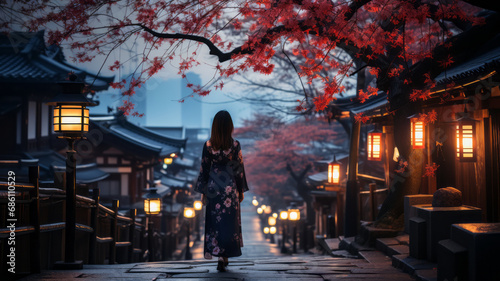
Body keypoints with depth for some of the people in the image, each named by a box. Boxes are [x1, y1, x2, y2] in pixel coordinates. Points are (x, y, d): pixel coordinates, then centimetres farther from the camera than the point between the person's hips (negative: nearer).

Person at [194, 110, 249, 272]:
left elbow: (204, 169, 0)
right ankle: (223, 257, 4)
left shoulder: (208, 145, -5)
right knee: (229, 222, 6)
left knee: (214, 222, 11)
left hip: (213, 187, 1)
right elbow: (239, 168, -3)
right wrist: (241, 190, 8)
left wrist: (203, 191, 8)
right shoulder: (235, 145, -8)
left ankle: (214, 251, 13)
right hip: (230, 189, -1)